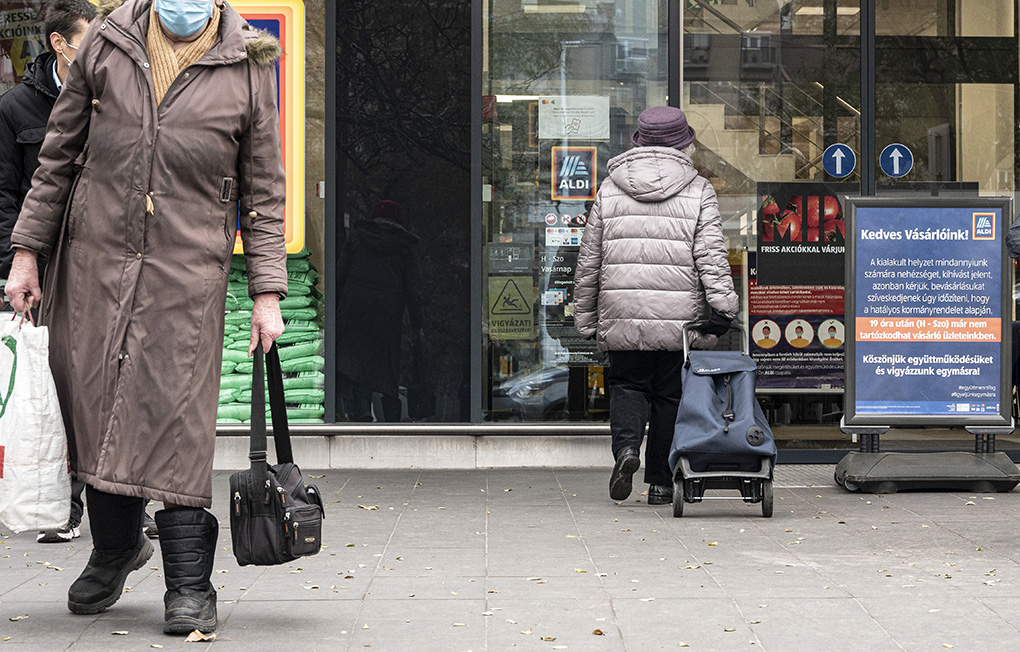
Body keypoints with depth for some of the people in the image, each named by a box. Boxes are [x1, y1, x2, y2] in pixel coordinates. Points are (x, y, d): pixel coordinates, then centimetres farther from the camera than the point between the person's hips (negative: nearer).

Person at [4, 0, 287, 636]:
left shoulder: (249, 67, 2)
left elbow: (264, 190, 6)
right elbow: (59, 154, 11)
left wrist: (267, 292, 1)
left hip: (189, 271, -2)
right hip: (94, 258, 2)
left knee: (177, 416, -8)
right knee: (95, 407, 6)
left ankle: (189, 585, -1)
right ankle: (115, 549, 28)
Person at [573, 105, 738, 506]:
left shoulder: (609, 189, 8)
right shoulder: (698, 191, 3)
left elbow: (589, 260, 11)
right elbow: (710, 255, -7)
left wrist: (585, 318, 18)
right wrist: (722, 307, -10)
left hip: (622, 315, 1)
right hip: (680, 316, -1)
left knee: (627, 385, 14)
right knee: (671, 396, 9)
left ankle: (626, 444, -14)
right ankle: (661, 483, 12)